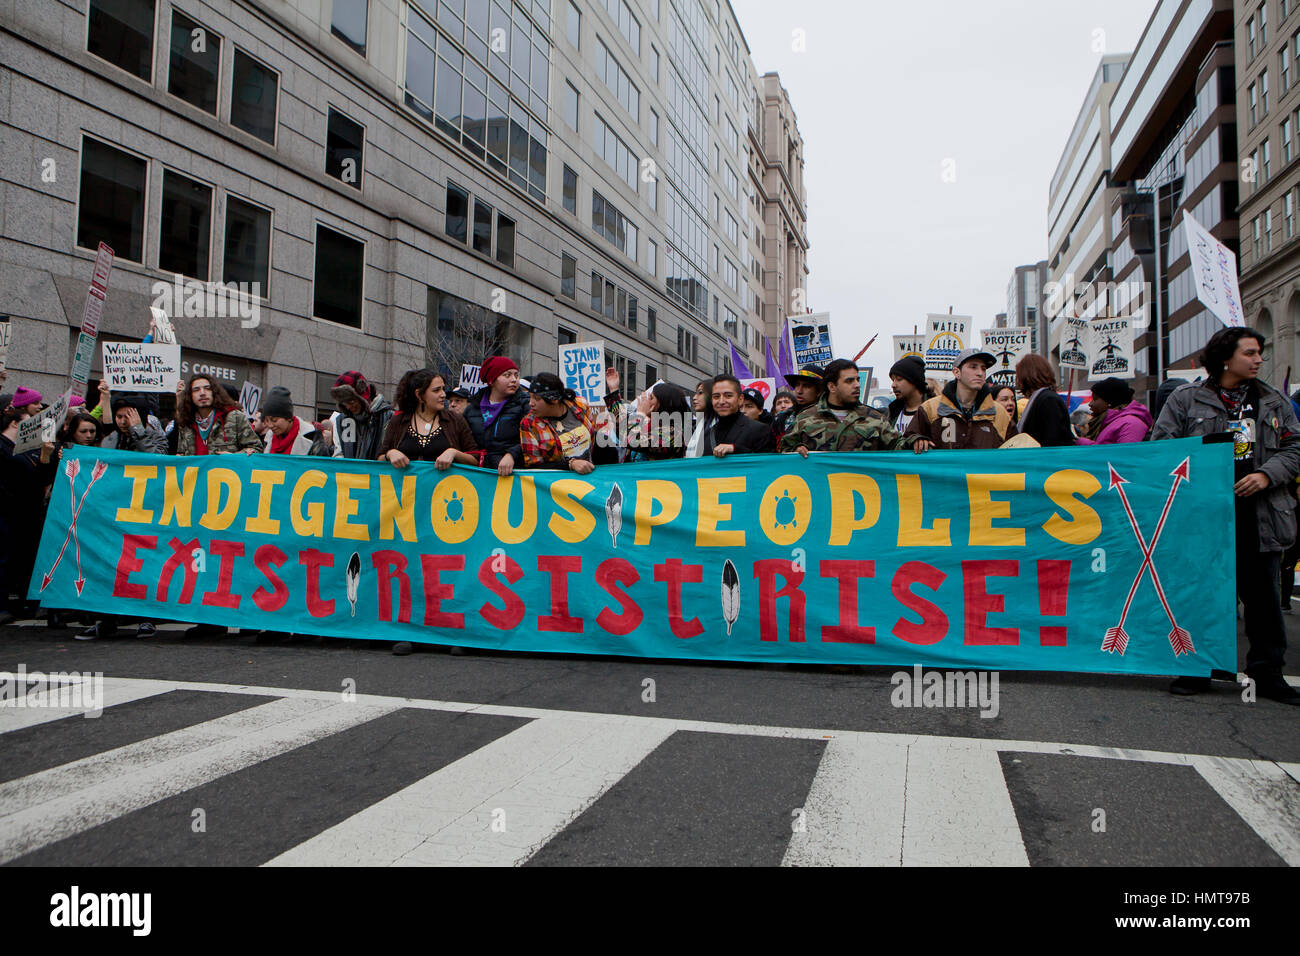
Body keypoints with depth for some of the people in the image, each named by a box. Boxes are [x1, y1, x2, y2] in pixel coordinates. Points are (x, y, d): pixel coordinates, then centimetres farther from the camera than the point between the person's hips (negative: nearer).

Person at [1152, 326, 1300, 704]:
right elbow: (1162, 446, -3)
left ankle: (1267, 673, 22)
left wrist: (1266, 474, -8)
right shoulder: (1186, 399, 2)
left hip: (1260, 516, 3)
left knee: (1263, 596, 8)